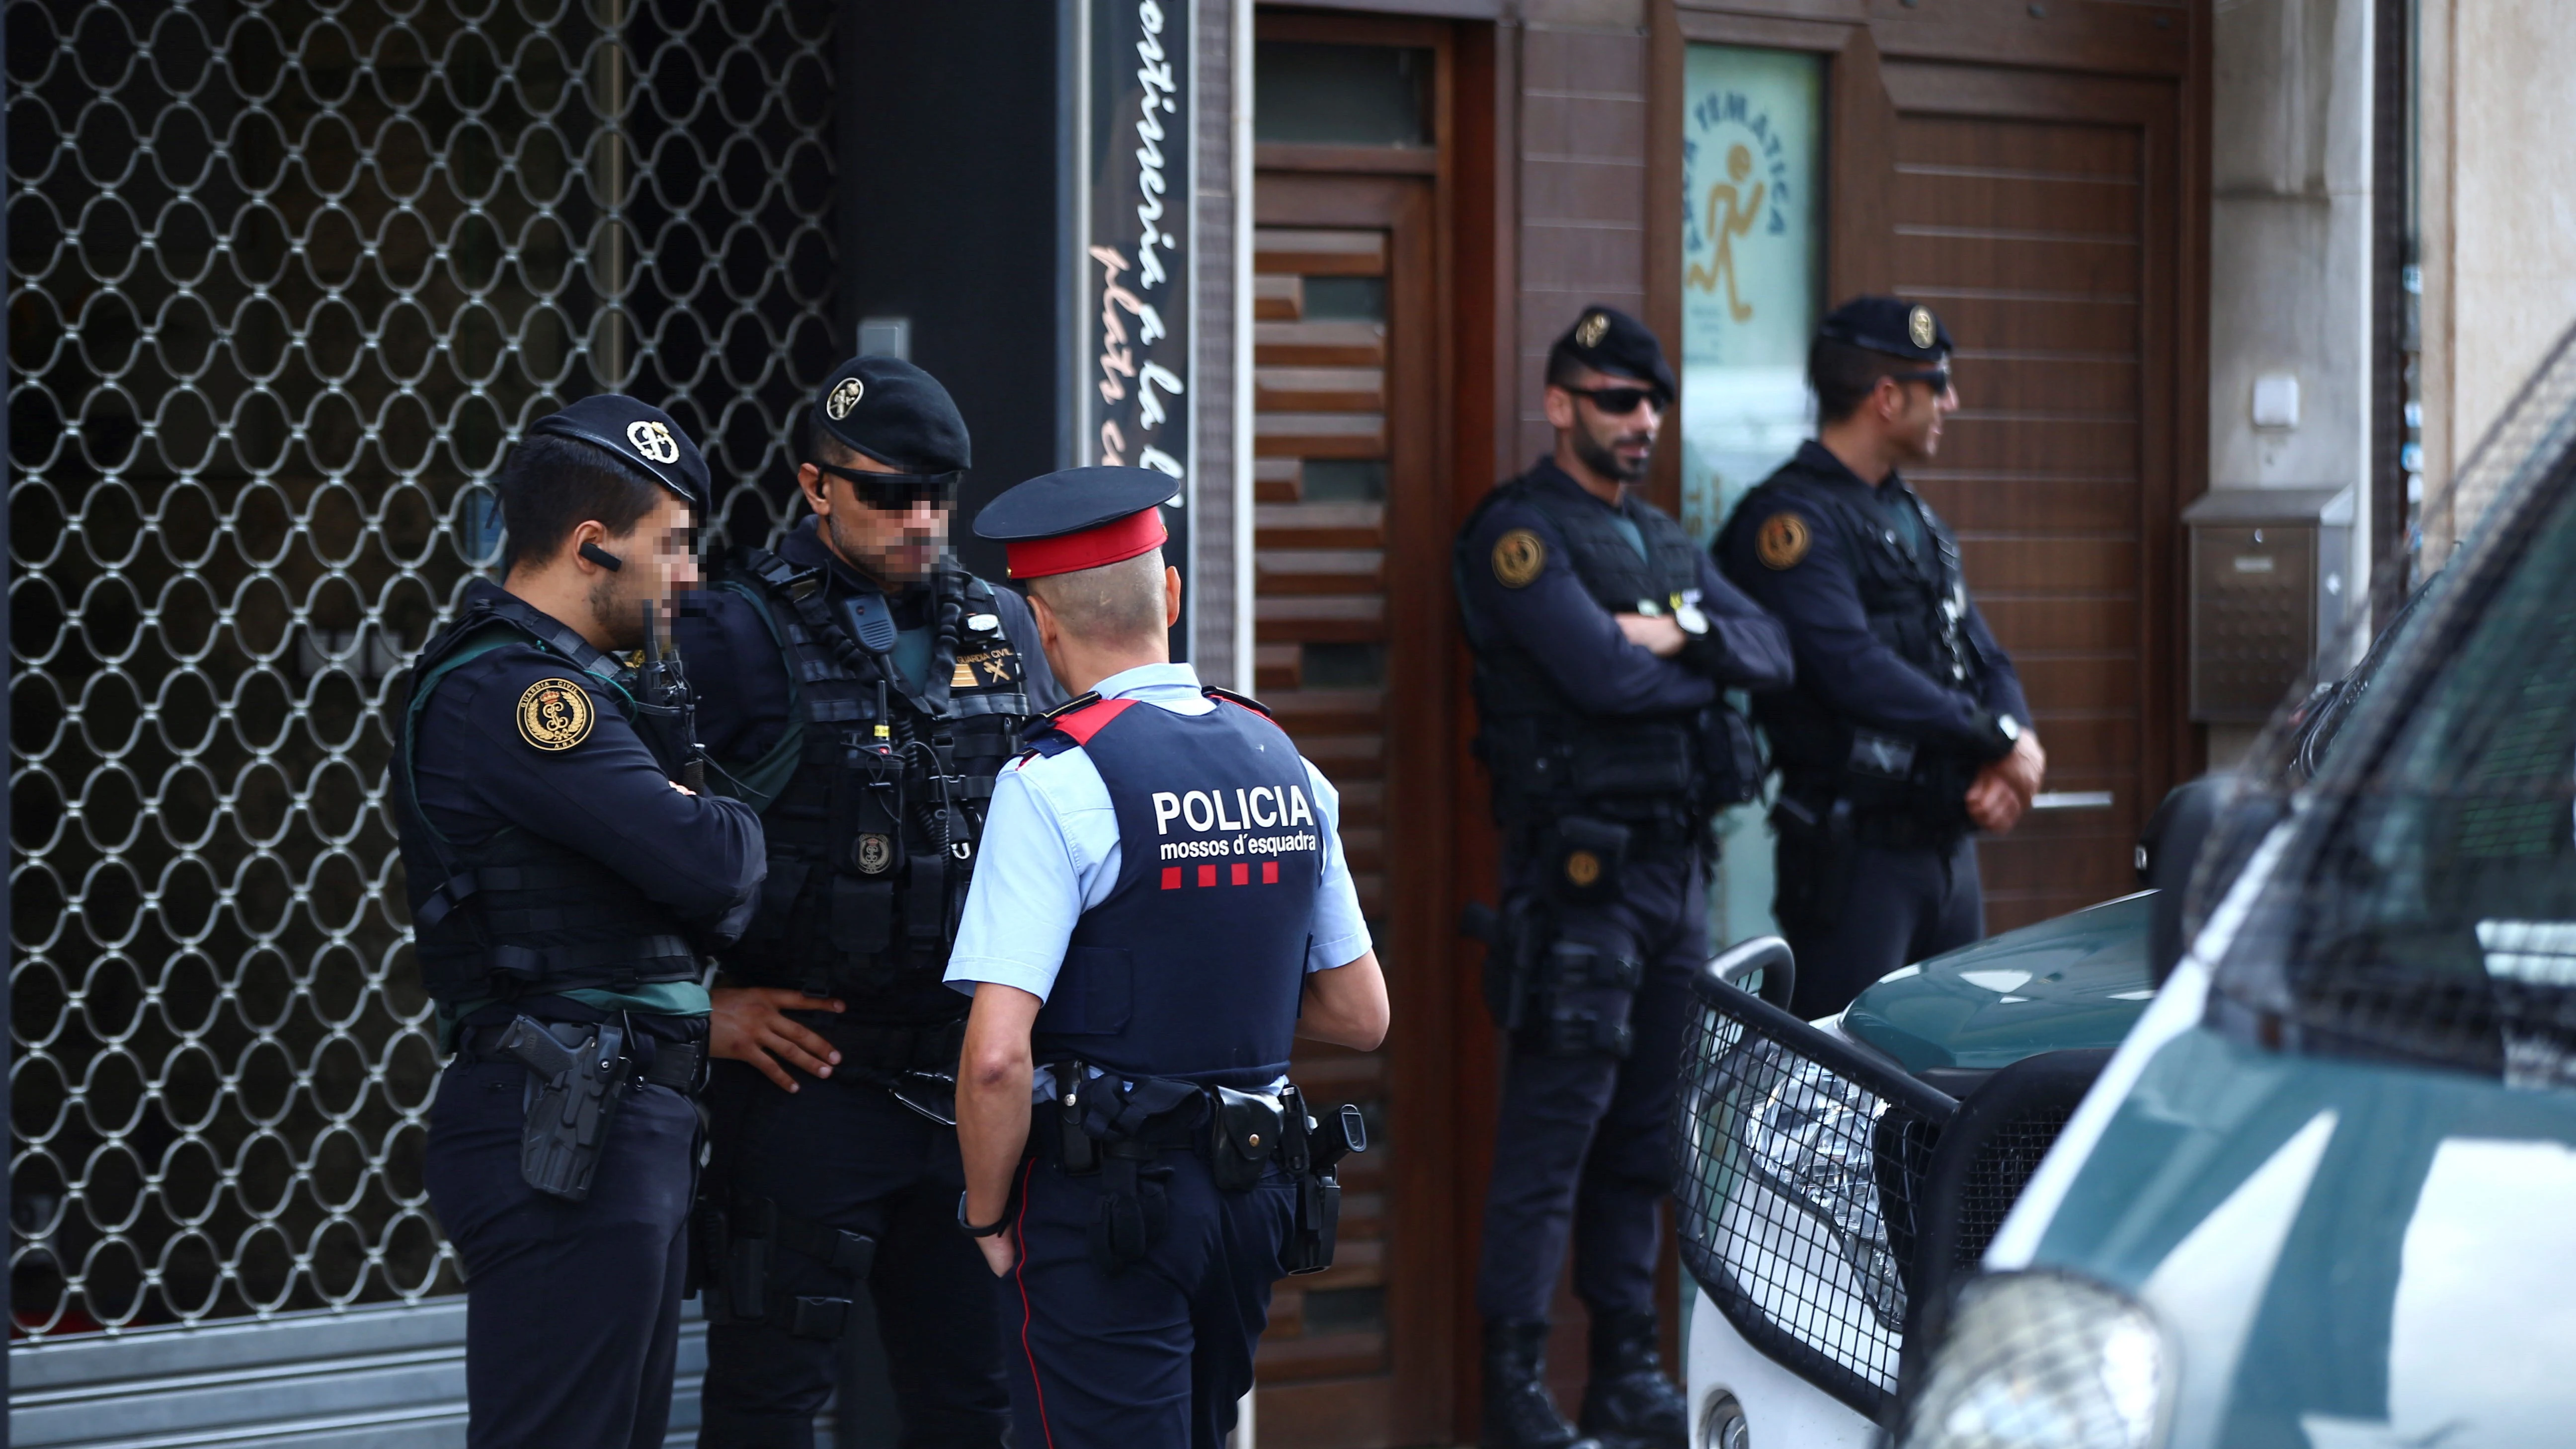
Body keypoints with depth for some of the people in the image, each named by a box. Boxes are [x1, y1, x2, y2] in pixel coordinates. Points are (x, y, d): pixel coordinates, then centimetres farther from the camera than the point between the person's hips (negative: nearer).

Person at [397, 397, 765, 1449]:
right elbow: (710, 863, -22)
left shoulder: (566, 684, 20)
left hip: (629, 1125, 11)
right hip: (566, 1135, -11)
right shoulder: (509, 693, -15)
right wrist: (737, 831, -1)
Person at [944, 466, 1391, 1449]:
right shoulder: (1283, 764, 7)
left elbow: (998, 1055, -20)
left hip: (1107, 1200, -6)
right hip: (1257, 1186, 7)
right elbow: (1361, 1017, 14)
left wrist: (988, 1218, -6)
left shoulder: (1055, 783, -13)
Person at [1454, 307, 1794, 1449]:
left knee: (1646, 1135, 11)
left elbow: (1772, 651, 8)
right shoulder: (1520, 532, -6)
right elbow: (1603, 676, -19)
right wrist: (1707, 666, -1)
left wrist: (1682, 639, -11)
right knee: (1554, 1131, -9)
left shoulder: (1666, 542, 21)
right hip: (1579, 868, -8)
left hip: (1678, 864, 8)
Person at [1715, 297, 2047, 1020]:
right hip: (1855, 846, -9)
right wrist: (1998, 740, -16)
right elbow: (1856, 672, -23)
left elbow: (1983, 657, 16)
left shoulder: (1916, 519, 18)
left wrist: (2013, 748, -6)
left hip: (1949, 844, 9)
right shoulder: (1792, 520, -12)